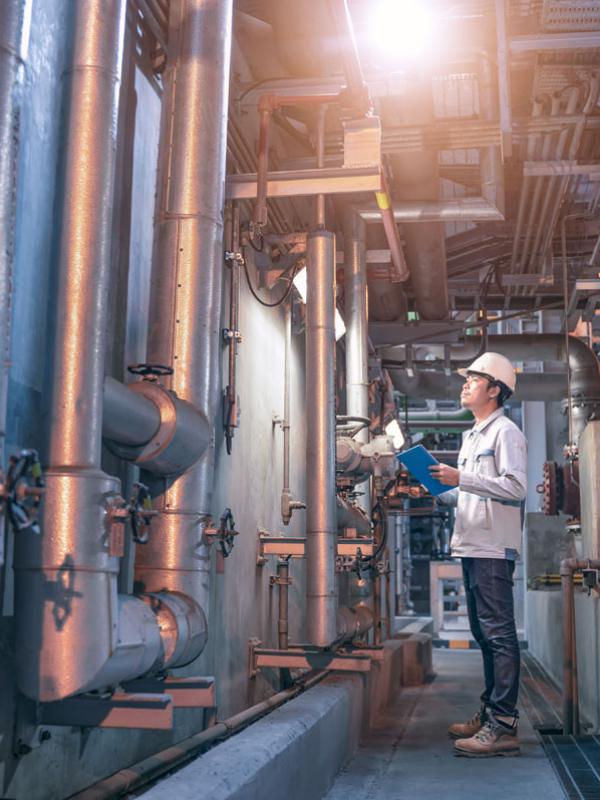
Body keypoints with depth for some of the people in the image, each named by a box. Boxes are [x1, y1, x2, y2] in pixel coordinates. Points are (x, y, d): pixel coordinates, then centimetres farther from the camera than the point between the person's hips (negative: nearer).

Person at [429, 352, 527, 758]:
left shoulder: (506, 432, -6)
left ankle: (503, 726, -8)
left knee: (499, 634, -9)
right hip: (472, 546, 10)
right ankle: (489, 714, 22)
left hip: (493, 548, -10)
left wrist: (461, 478, -20)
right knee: (484, 634, 14)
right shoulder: (473, 437, 22)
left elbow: (516, 487, -19)